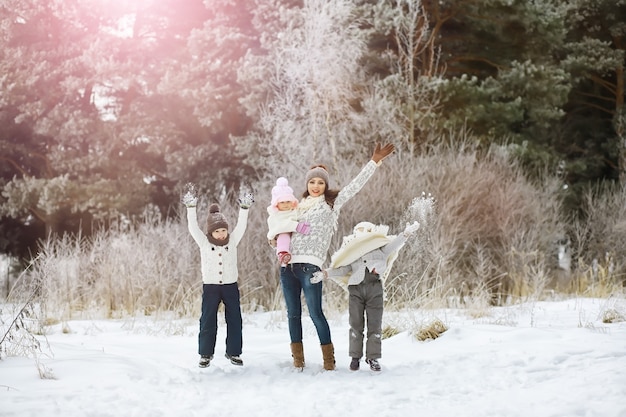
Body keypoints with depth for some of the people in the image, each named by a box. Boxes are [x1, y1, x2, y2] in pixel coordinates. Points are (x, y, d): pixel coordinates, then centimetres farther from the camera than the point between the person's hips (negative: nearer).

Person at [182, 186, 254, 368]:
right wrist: (191, 208, -18)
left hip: (230, 285, 1)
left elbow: (241, 226, -7)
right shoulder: (204, 243, -1)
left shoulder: (232, 241, 2)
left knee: (234, 320, 4)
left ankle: (233, 352, 15)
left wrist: (244, 208, -19)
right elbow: (193, 227, -10)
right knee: (208, 320, 1)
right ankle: (205, 353, 9)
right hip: (210, 286, -1)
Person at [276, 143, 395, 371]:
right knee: (293, 313, 6)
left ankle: (328, 357, -1)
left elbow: (356, 184, 5)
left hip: (310, 265, -5)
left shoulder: (332, 203, 9)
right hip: (288, 265, 5)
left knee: (316, 313, -8)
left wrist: (375, 162, 1)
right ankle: (297, 358, 13)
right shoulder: (300, 206, 22)